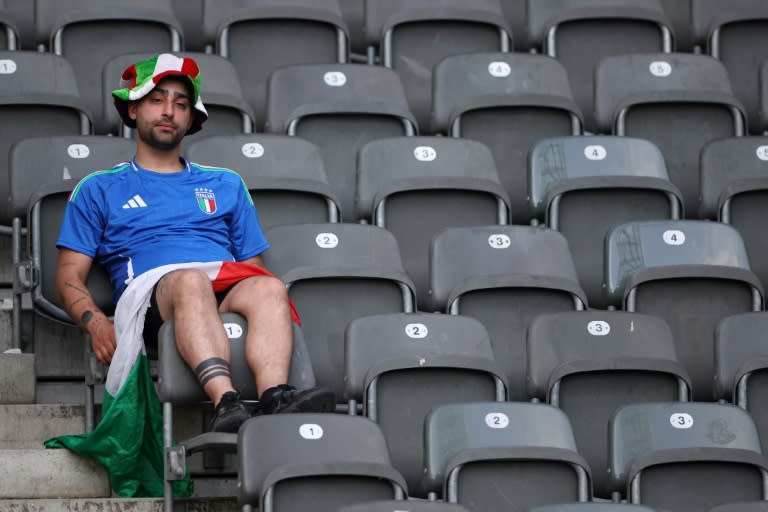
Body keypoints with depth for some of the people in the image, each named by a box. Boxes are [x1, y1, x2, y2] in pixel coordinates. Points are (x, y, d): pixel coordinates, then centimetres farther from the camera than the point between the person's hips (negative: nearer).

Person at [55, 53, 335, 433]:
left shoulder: (225, 185, 33)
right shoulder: (99, 189, 25)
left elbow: (254, 269, 27)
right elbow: (69, 277, 16)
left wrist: (270, 305, 1)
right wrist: (95, 322, -8)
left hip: (228, 292, 3)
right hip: (151, 289, -3)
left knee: (269, 288, -34)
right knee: (191, 281, -39)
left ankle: (274, 399, -59)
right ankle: (225, 403, -61)